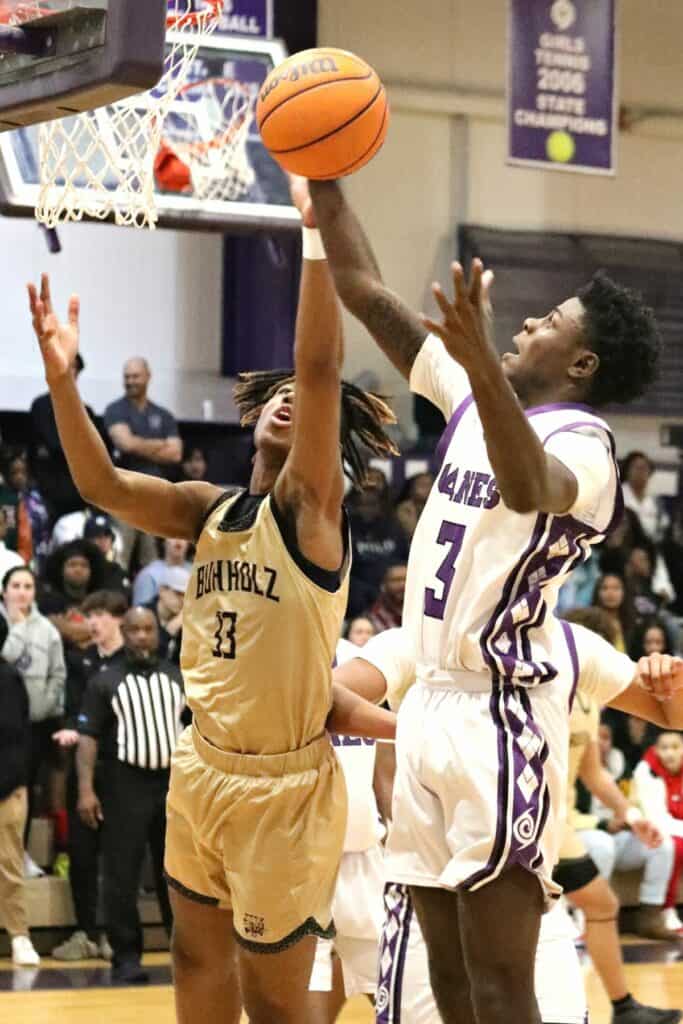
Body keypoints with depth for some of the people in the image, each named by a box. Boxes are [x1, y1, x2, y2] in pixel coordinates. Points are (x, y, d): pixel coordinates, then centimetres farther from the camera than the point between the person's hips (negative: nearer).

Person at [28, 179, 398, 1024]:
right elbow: (102, 485, -2)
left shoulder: (309, 503, -9)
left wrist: (318, 230, -29)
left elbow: (320, 367, -22)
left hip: (283, 784, -6)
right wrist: (60, 374, -13)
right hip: (201, 766, 7)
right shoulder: (209, 511, 8)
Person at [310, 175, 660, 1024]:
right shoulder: (473, 395, 11)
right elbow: (367, 294, 15)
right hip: (433, 702, 8)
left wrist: (483, 360, -53)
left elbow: (528, 488, -39)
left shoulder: (581, 443, -13)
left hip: (497, 717, -8)